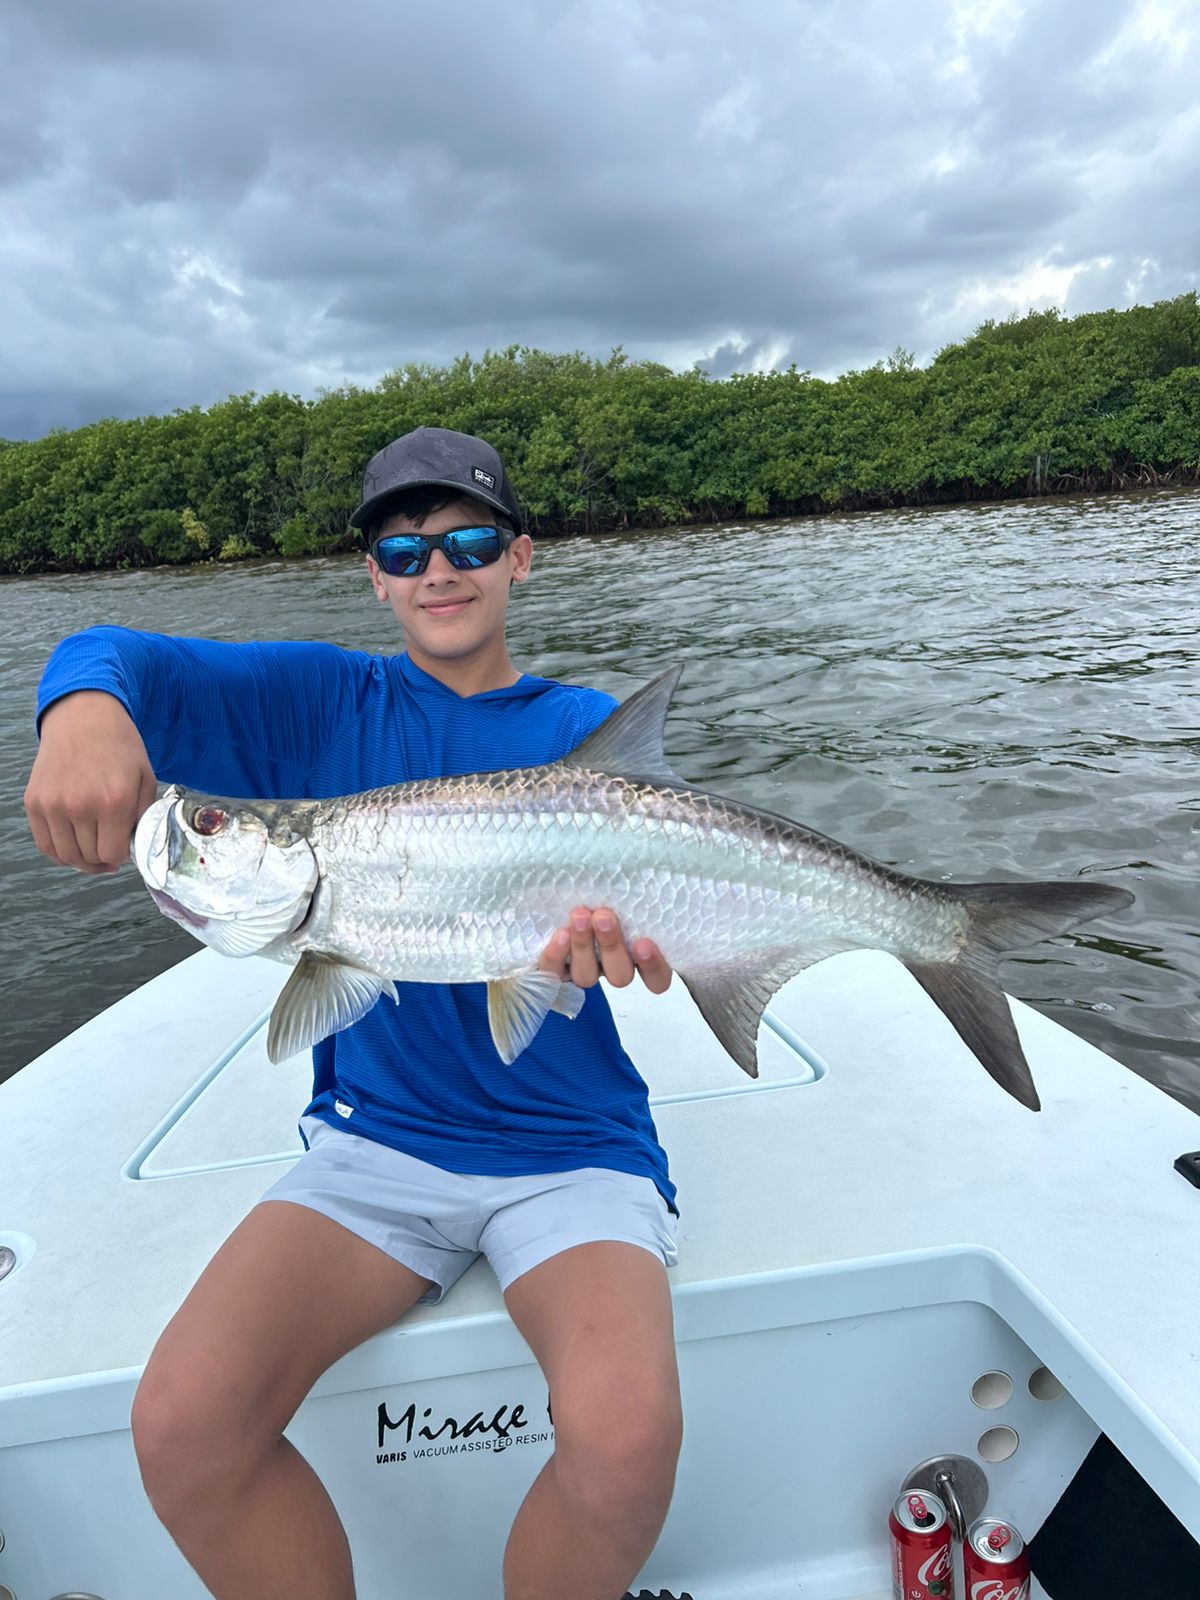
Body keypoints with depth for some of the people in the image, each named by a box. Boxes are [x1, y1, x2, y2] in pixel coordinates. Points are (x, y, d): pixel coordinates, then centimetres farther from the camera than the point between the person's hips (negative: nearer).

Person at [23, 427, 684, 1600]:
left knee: (626, 1437, -25)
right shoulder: (325, 702, 5)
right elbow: (119, 657, -5)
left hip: (569, 1145, -1)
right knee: (181, 1424, -17)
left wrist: (602, 935, -36)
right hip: (376, 1135, 2)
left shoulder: (582, 729, 3)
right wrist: (85, 706, -29)